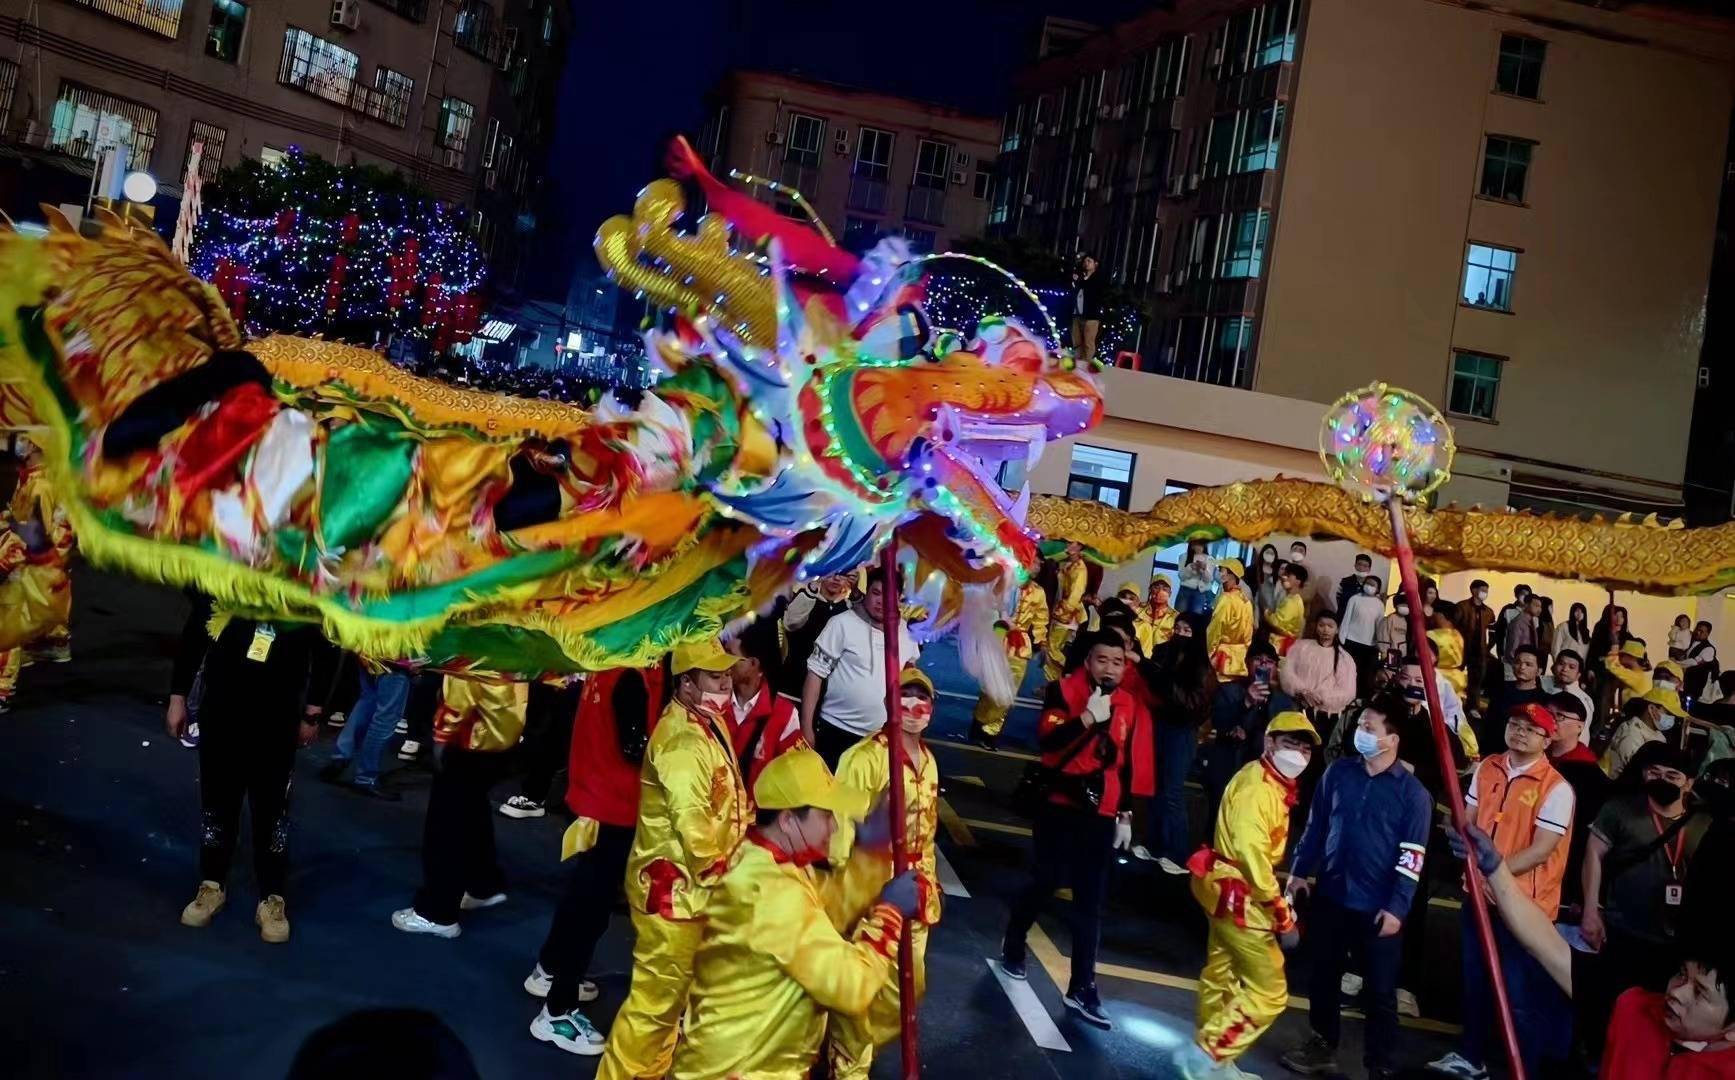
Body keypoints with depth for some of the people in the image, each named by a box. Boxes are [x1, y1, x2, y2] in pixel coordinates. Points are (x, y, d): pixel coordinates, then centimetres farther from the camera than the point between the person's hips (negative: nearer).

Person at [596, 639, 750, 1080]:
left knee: (676, 991, 22)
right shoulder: (682, 739, -23)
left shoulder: (711, 721, 8)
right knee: (657, 996, 0)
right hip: (674, 887, -10)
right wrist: (718, 869, -16)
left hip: (696, 885, 10)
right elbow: (694, 824, -30)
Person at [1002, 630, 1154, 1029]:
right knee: (1044, 883, 9)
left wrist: (1125, 816, 10)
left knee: (1090, 902, 5)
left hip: (1101, 816, 3)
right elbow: (1046, 739, -22)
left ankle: (1082, 988, 11)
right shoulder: (1064, 691, -8)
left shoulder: (1132, 708, 3)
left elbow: (1132, 767, 9)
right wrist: (1089, 717, -28)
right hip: (1059, 807, -3)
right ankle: (1012, 947, 36)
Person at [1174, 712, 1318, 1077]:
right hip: (1239, 896, -11)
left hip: (1232, 891, 11)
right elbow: (1251, 854, -29)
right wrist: (1282, 914, -25)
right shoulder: (1257, 785, -22)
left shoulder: (1274, 784, 10)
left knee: (1222, 974, 22)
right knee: (1268, 992, -4)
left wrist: (1278, 899, 8)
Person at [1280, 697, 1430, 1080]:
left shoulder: (1412, 792, -10)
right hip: (1330, 896, 4)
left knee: (1379, 991, 6)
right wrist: (1300, 870, 9)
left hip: (1377, 908, -4)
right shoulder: (1338, 772, 1)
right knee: (1323, 977, 16)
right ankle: (1323, 1046, 34)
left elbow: (1412, 857, -11)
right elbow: (1315, 825, 10)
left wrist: (1397, 907, -15)